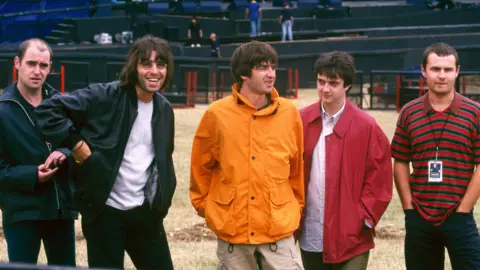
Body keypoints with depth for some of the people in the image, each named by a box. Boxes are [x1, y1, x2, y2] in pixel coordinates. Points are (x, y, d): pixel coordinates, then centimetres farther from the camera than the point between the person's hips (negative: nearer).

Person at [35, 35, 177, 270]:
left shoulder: (164, 109, 8)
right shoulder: (104, 96, -13)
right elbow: (48, 110, -16)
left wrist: (165, 194, 10)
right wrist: (76, 144, -20)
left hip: (146, 211, 6)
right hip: (105, 211, -6)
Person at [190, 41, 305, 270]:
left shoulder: (289, 113, 0)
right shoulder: (217, 114, -4)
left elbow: (297, 168, 9)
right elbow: (201, 167, 8)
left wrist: (296, 211, 15)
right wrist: (204, 205, 13)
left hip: (279, 230, 1)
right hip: (232, 229, 0)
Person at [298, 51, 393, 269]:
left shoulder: (366, 126, -5)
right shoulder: (301, 121, 4)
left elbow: (379, 179, -4)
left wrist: (365, 217, -10)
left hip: (351, 235, -4)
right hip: (310, 235, 4)